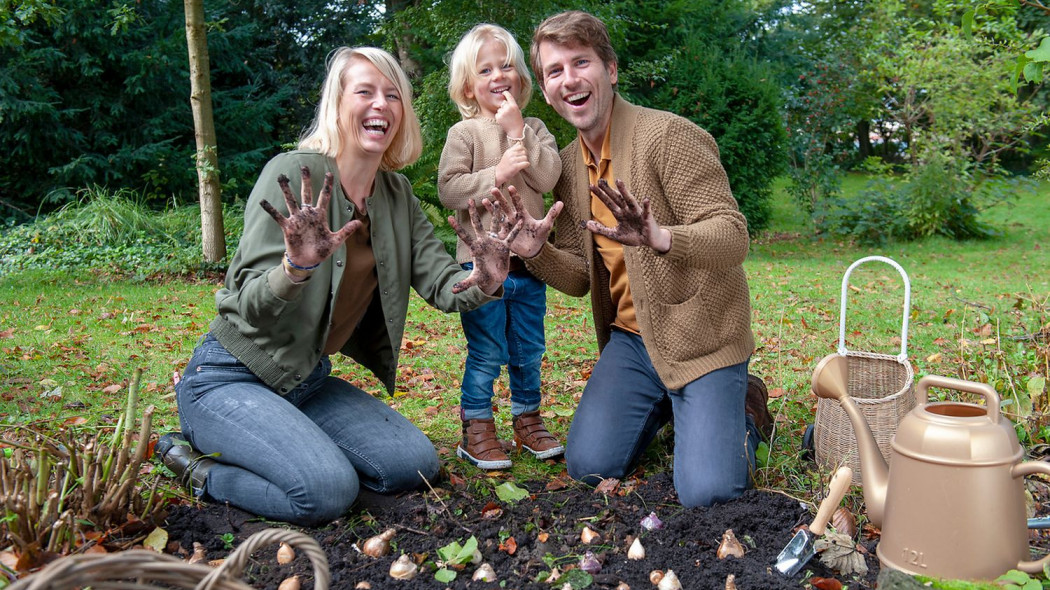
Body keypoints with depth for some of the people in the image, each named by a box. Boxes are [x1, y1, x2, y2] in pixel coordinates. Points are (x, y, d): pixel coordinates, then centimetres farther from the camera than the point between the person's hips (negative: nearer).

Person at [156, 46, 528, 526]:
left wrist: (482, 282, -25)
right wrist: (297, 266, -43)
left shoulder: (397, 194, 4)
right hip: (232, 378, -7)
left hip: (309, 379, 7)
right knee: (327, 489, -26)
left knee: (416, 465, -4)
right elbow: (252, 306, -22)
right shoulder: (295, 175, -16)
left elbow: (440, 284, -3)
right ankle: (198, 464, 1)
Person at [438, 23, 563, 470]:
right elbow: (448, 189, -12)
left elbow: (548, 177, -8)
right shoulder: (465, 132, -3)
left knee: (529, 352, 14)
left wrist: (518, 131, -11)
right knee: (487, 353, 0)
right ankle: (476, 431, 13)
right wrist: (497, 174, -20)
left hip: (529, 262, 4)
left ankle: (527, 422, 29)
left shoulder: (534, 129, 8)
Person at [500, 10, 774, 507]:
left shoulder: (668, 135, -16)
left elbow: (733, 236, -22)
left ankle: (744, 407, 17)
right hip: (630, 337, 6)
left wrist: (661, 238, -43)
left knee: (707, 490, -15)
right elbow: (581, 279, 9)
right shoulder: (568, 166, 6)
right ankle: (662, 404, 24)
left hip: (701, 335, -5)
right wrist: (535, 251, -12)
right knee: (588, 465, -3)